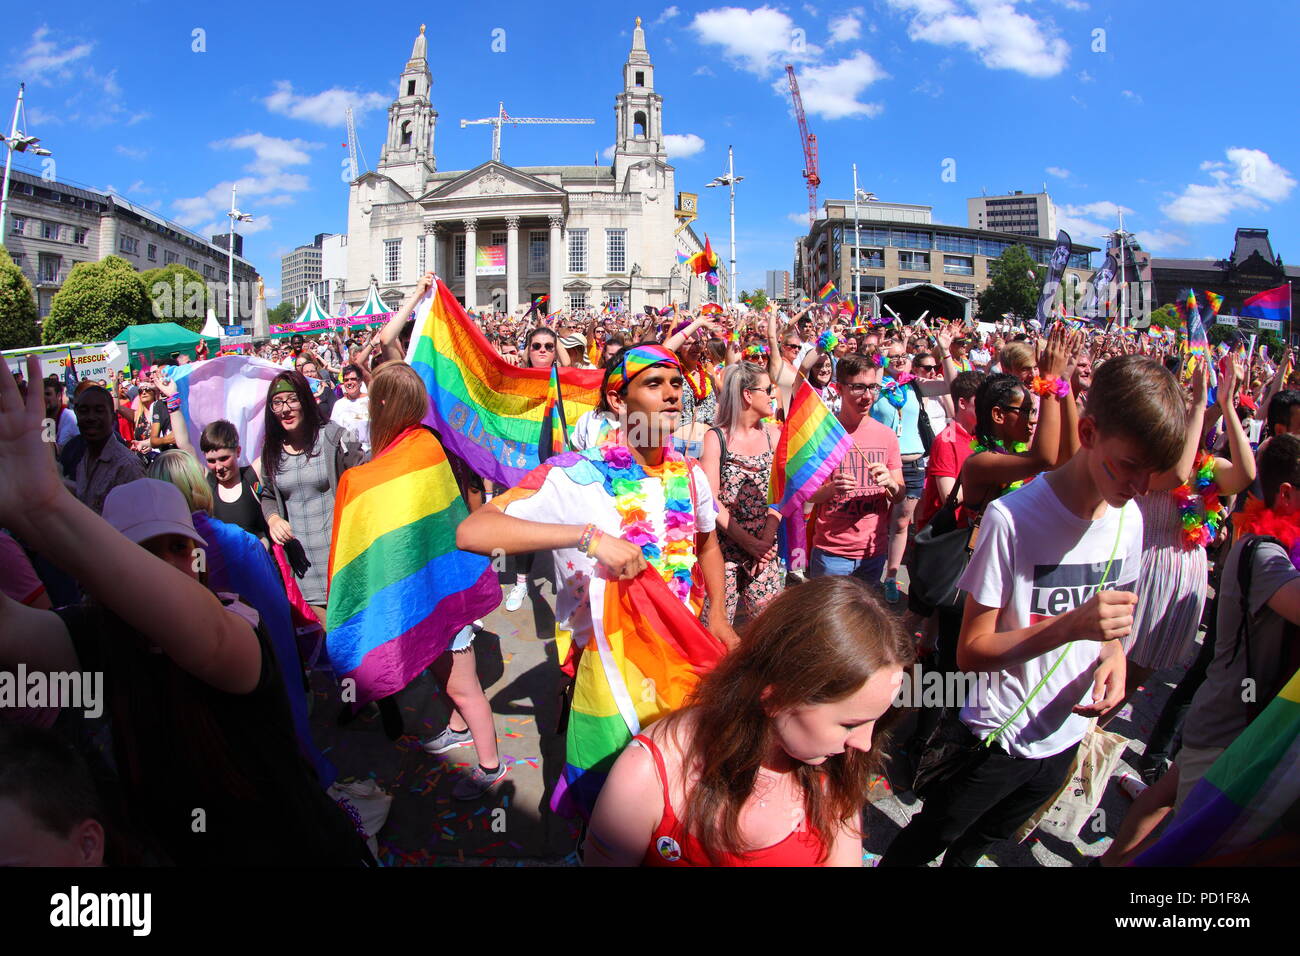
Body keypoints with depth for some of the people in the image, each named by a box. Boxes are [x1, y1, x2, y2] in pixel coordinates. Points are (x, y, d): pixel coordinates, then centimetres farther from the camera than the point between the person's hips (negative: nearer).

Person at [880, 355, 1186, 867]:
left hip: (1065, 737, 5)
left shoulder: (1129, 517, -6)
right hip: (995, 741, -5)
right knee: (923, 843, 17)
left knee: (978, 844, 28)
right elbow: (971, 652, -21)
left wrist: (1114, 653, -11)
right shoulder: (1012, 517, -26)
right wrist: (1071, 625, -35)